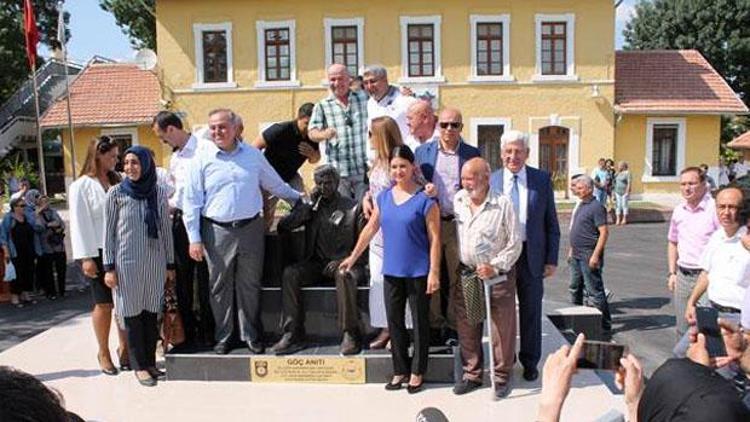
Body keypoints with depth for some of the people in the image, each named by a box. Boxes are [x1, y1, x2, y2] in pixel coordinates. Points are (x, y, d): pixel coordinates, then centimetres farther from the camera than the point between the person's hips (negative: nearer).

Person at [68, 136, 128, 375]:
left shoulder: (118, 182, 11)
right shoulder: (81, 185, -2)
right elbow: (79, 224, -7)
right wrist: (86, 257, -11)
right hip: (99, 252, -4)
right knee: (104, 304, 3)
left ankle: (124, 348, 19)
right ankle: (103, 353, 18)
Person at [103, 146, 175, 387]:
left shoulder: (159, 193, 3)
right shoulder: (116, 193, -3)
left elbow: (166, 230, 7)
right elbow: (108, 232, -1)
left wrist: (170, 264, 8)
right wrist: (109, 267, -5)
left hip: (155, 261, 2)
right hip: (127, 262, -2)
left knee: (151, 313, 7)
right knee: (132, 313, 4)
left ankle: (151, 361, 20)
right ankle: (139, 366, 15)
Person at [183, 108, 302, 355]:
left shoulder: (253, 155, 7)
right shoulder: (201, 159, 1)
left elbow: (276, 185, 20)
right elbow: (191, 201, 1)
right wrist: (194, 238, -3)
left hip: (251, 229, 1)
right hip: (217, 232, -1)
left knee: (250, 286, 8)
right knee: (220, 287, 7)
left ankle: (252, 336, 21)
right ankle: (223, 337, 21)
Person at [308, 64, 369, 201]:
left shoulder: (364, 98, 9)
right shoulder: (322, 105, 7)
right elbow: (312, 133, 0)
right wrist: (324, 134, -23)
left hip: (363, 169, 0)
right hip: (338, 171, 0)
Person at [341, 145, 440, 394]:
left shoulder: (425, 200, -10)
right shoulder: (384, 198, 6)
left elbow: (434, 238, -10)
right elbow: (370, 229, 14)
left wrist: (434, 272, -15)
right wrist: (353, 257, 17)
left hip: (418, 272, -5)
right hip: (392, 271, 5)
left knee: (419, 322, 8)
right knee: (394, 321, 12)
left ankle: (417, 373, 21)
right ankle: (400, 371, 26)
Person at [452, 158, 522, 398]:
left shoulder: (503, 204, -10)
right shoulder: (458, 200, 4)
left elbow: (514, 243, -8)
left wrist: (496, 266, -16)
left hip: (497, 276, -4)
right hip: (465, 274, 4)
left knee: (502, 329, 5)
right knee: (466, 329, 12)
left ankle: (501, 376, 23)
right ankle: (472, 374, 28)